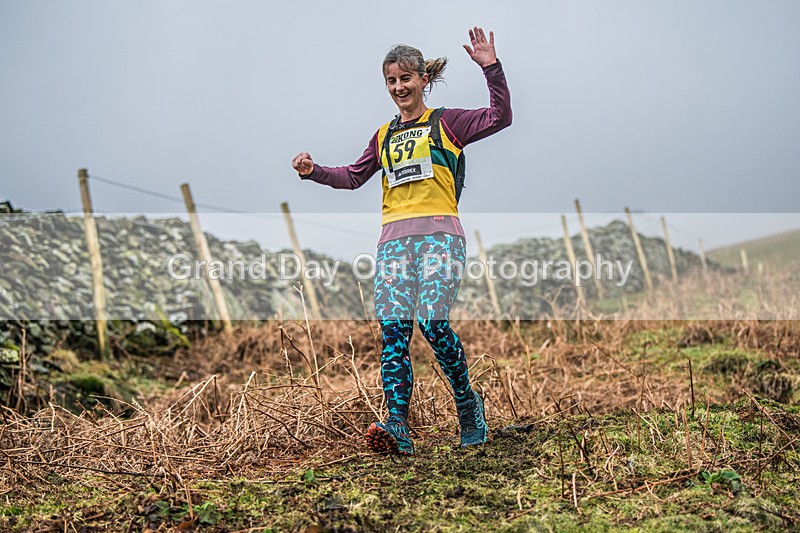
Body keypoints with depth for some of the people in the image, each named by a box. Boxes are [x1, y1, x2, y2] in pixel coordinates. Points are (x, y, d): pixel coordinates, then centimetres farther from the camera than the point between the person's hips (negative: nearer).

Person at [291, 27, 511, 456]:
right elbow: (354, 176, 27)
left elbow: (500, 117, 1)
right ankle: (397, 427, -11)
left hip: (439, 234, -4)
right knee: (393, 330, -9)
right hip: (393, 238, 4)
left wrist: (491, 67, -7)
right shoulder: (383, 136, 24)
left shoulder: (446, 122, 10)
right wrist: (314, 172, 13)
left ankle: (467, 402, 6)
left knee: (431, 322, -18)